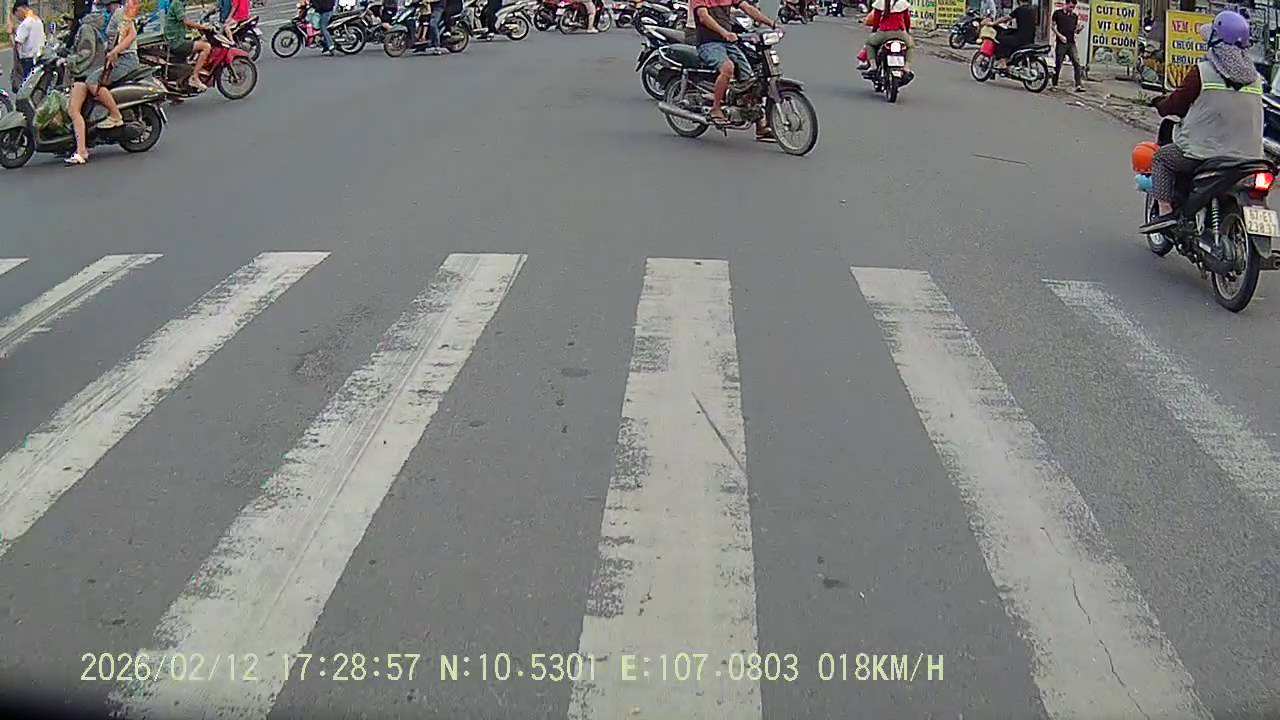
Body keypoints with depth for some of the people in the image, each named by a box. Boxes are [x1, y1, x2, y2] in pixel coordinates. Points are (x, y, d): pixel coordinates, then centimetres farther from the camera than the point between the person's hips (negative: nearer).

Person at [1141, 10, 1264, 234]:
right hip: (1247, 156, 5)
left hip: (1203, 152, -5)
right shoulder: (1255, 78, 7)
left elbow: (1176, 103, -3)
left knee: (1162, 157, 16)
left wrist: (1160, 104, 20)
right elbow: (1250, 112, 17)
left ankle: (1165, 211, 3)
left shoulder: (1202, 72, -10)